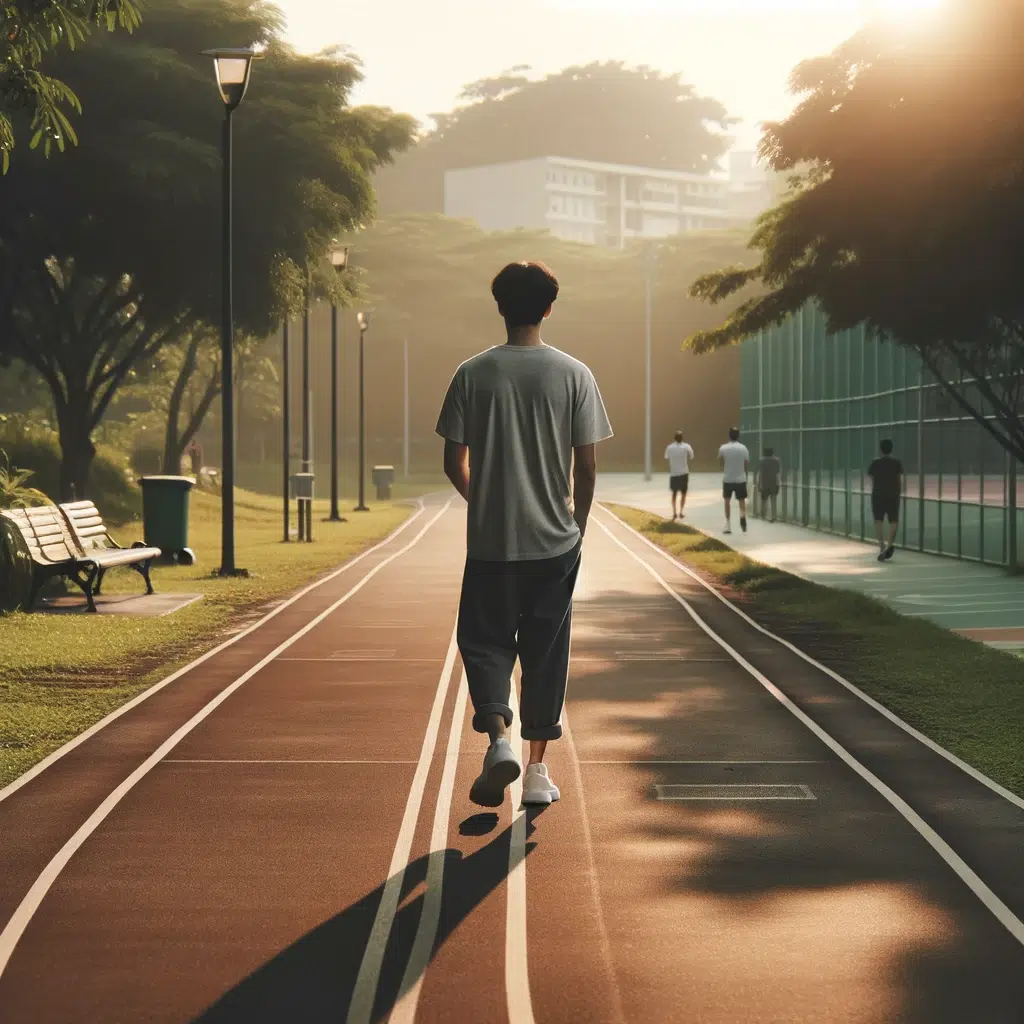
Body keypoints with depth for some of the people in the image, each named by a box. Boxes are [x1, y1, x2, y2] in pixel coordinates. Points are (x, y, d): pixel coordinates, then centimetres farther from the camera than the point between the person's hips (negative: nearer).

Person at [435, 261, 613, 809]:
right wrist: (578, 523, 12)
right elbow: (587, 465, -3)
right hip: (554, 541, 1)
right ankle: (537, 771, 14)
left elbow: (454, 462, 0)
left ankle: (498, 738, -12)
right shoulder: (574, 374, -4)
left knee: (484, 640, 12)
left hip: (490, 540, 0)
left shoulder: (473, 374, -3)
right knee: (545, 651, 10)